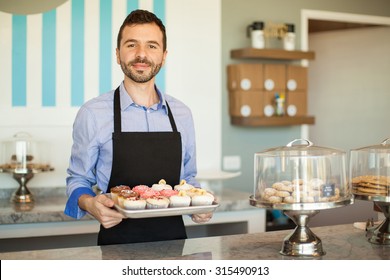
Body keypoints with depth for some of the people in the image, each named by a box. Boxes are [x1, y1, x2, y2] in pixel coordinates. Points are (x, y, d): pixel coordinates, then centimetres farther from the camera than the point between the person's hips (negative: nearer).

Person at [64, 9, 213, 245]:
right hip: (118, 240, -2)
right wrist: (90, 204, -17)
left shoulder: (182, 114, 7)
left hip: (173, 238, 2)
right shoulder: (93, 114, -5)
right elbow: (78, 180, 3)